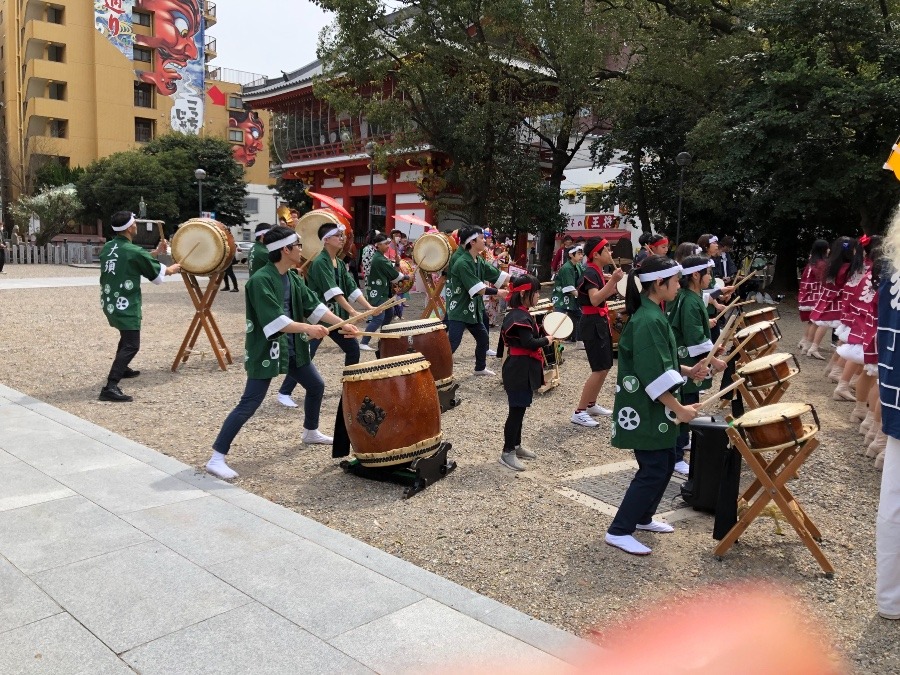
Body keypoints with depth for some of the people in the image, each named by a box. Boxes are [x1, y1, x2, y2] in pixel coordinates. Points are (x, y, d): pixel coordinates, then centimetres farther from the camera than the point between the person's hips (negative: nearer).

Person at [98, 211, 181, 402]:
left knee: (127, 334, 31)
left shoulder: (108, 247, 7)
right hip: (124, 306, -9)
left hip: (109, 303, 9)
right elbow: (156, 272, -1)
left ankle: (122, 369, 47)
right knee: (131, 345, -11)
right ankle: (110, 387, -22)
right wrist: (171, 269, 18)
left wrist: (157, 251, 21)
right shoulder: (133, 251, -16)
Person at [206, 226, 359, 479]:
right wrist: (307, 328, -28)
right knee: (249, 403, -11)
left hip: (293, 346, 9)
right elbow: (273, 321, -28)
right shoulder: (260, 280, -21)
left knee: (316, 385, 20)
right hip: (266, 349, -9)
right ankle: (217, 458, -4)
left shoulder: (293, 278, 6)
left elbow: (313, 305, 9)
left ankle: (311, 432, 45)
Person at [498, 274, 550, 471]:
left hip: (523, 370, 11)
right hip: (519, 371, -11)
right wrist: (546, 340, -11)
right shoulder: (520, 317, -20)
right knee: (516, 410, -4)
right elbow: (530, 343, -27)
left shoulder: (520, 314, 13)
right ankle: (507, 452, 3)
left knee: (519, 409, 18)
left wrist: (542, 331, 2)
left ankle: (516, 445, 29)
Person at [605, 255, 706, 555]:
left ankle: (643, 517, 34)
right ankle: (618, 531, 7)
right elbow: (653, 376, -26)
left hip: (655, 409, 10)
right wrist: (679, 409, -20)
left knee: (665, 463, 18)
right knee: (653, 471, -3)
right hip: (645, 410, -10)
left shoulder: (652, 314, 9)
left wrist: (688, 371, 7)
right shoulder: (648, 321, -23)